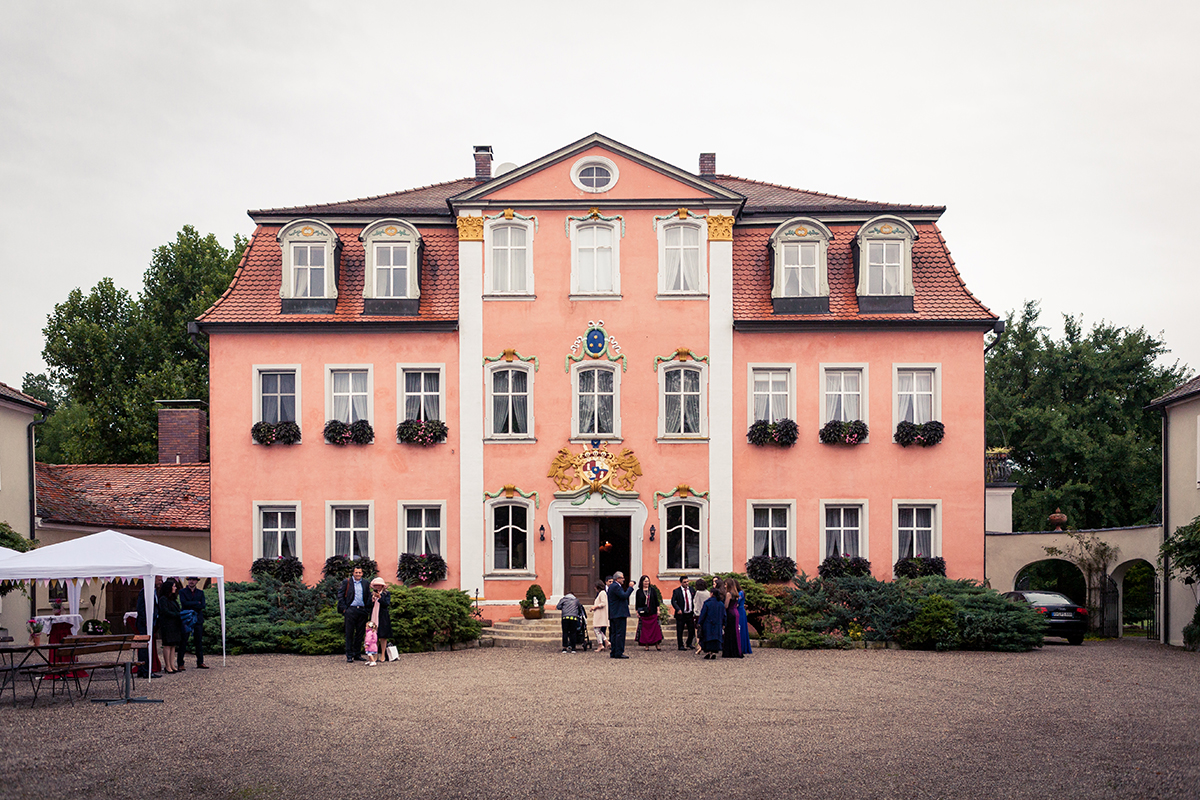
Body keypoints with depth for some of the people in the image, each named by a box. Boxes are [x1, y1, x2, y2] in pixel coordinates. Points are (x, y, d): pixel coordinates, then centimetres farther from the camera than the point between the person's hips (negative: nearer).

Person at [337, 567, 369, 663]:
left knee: (360, 633, 7)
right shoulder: (347, 582, 3)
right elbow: (340, 595, 1)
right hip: (351, 610, -4)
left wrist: (366, 609, 6)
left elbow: (367, 597, 18)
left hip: (362, 610, 4)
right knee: (349, 633, -1)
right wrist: (344, 608, -7)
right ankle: (349, 656, 2)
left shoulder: (365, 583, 13)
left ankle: (357, 654, 15)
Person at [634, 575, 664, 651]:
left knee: (655, 627, -2)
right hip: (643, 613, -1)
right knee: (645, 629, -1)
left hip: (653, 613, 1)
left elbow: (656, 600, 8)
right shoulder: (639, 592, 5)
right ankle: (646, 645, 4)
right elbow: (637, 603, 7)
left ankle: (657, 644, 4)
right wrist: (637, 612, 1)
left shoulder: (652, 590, 7)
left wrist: (658, 610, 3)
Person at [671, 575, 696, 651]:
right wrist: (678, 609, -26)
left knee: (692, 630, 6)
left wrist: (694, 611, 4)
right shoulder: (676, 591, -4)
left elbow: (695, 600, 13)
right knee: (679, 631, 1)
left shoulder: (691, 589, 8)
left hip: (690, 614, 3)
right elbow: (673, 601, -12)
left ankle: (689, 644, 27)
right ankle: (680, 645, 14)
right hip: (681, 614, -3)